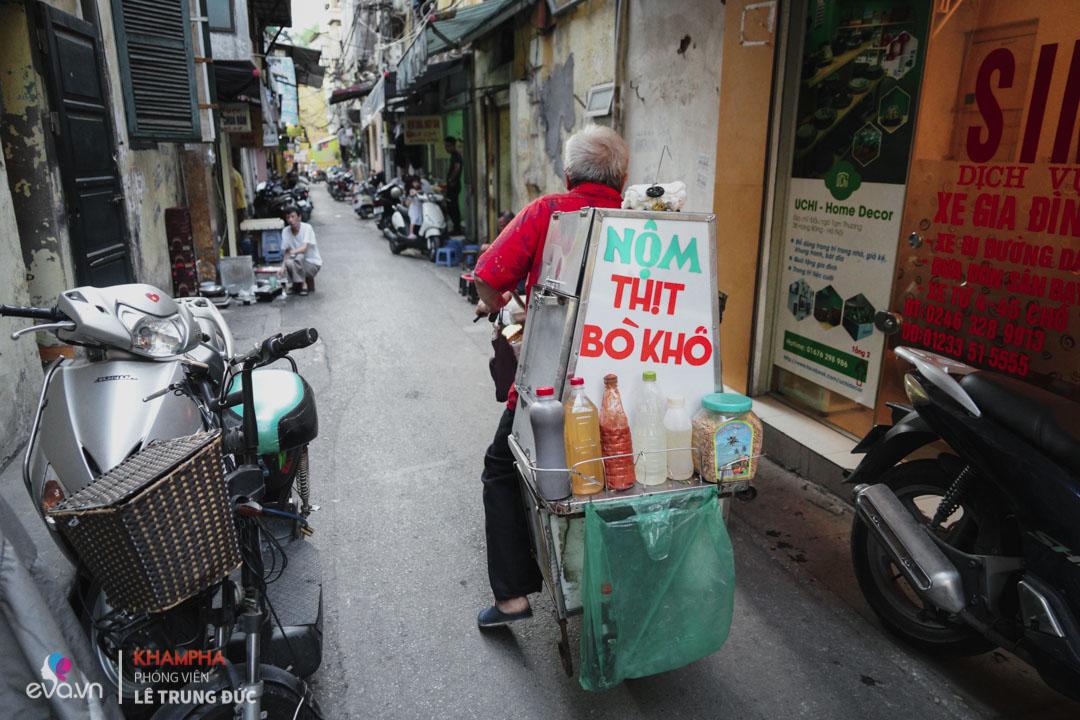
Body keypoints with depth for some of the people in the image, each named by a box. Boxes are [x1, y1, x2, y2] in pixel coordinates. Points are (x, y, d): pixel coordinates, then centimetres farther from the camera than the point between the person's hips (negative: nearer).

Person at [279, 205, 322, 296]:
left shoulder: (307, 228, -16)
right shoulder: (285, 231, -3)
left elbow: (304, 248, -28)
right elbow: (286, 252, -2)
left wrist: (292, 252, -47)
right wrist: (283, 265, -21)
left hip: (313, 264, -4)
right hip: (298, 263, 4)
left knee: (299, 257, -32)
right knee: (289, 263, -27)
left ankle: (303, 284, -13)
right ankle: (296, 284, 3)